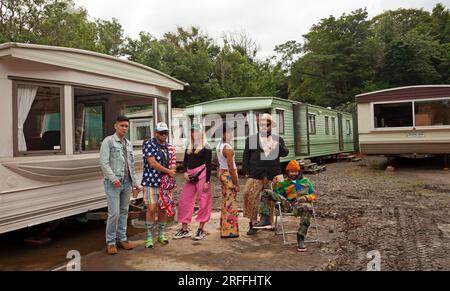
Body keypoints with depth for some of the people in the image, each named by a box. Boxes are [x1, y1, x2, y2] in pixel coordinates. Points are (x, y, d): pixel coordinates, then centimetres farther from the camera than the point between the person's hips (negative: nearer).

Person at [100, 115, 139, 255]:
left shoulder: (129, 144, 15)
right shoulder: (108, 141, -3)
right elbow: (104, 162, -11)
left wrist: (134, 182, 15)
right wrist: (113, 178, -18)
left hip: (127, 183, 6)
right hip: (113, 183, -6)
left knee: (124, 212, 10)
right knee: (114, 213, -7)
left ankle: (122, 239, 21)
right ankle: (110, 242, 7)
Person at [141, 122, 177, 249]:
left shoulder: (169, 147, 11)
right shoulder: (149, 144, -6)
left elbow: (173, 165, 12)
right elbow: (152, 163, -15)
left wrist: (170, 175, -7)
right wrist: (168, 171, -10)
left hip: (165, 183, 5)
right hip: (151, 182, -5)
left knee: (163, 209, 9)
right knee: (152, 209, -7)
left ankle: (161, 234, 23)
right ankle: (149, 237, 7)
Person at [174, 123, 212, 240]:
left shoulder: (206, 147, -3)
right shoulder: (189, 147, 14)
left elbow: (208, 165, -6)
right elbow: (185, 161, 14)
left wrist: (207, 181, -12)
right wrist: (185, 172, -5)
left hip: (201, 175, -6)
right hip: (190, 176, 6)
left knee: (204, 202, 0)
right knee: (184, 201, 5)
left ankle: (201, 229, 12)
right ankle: (184, 229, 16)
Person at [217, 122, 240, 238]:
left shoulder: (218, 146, 7)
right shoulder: (228, 148, -19)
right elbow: (231, 167, -21)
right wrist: (236, 183, -16)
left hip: (222, 172, 9)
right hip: (229, 175, -9)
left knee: (225, 201, 19)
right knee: (230, 203, -1)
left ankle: (224, 227, 31)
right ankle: (229, 231, 6)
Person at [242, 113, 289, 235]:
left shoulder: (278, 139, 12)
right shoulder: (251, 139, 7)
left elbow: (285, 153, 4)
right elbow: (246, 156, 6)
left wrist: (279, 146, -16)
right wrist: (246, 171, -1)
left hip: (272, 175, 2)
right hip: (256, 174, -1)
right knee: (251, 197, -5)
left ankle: (267, 220, 23)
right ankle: (253, 222, 6)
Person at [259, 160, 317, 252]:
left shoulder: (305, 181, 27)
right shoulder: (284, 182, 25)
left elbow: (314, 195, 20)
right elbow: (277, 195, 14)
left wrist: (306, 197, -2)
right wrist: (276, 186, -2)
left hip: (302, 204, -1)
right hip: (289, 205, 2)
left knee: (307, 208, -42)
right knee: (266, 192, -12)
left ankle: (300, 238, -36)